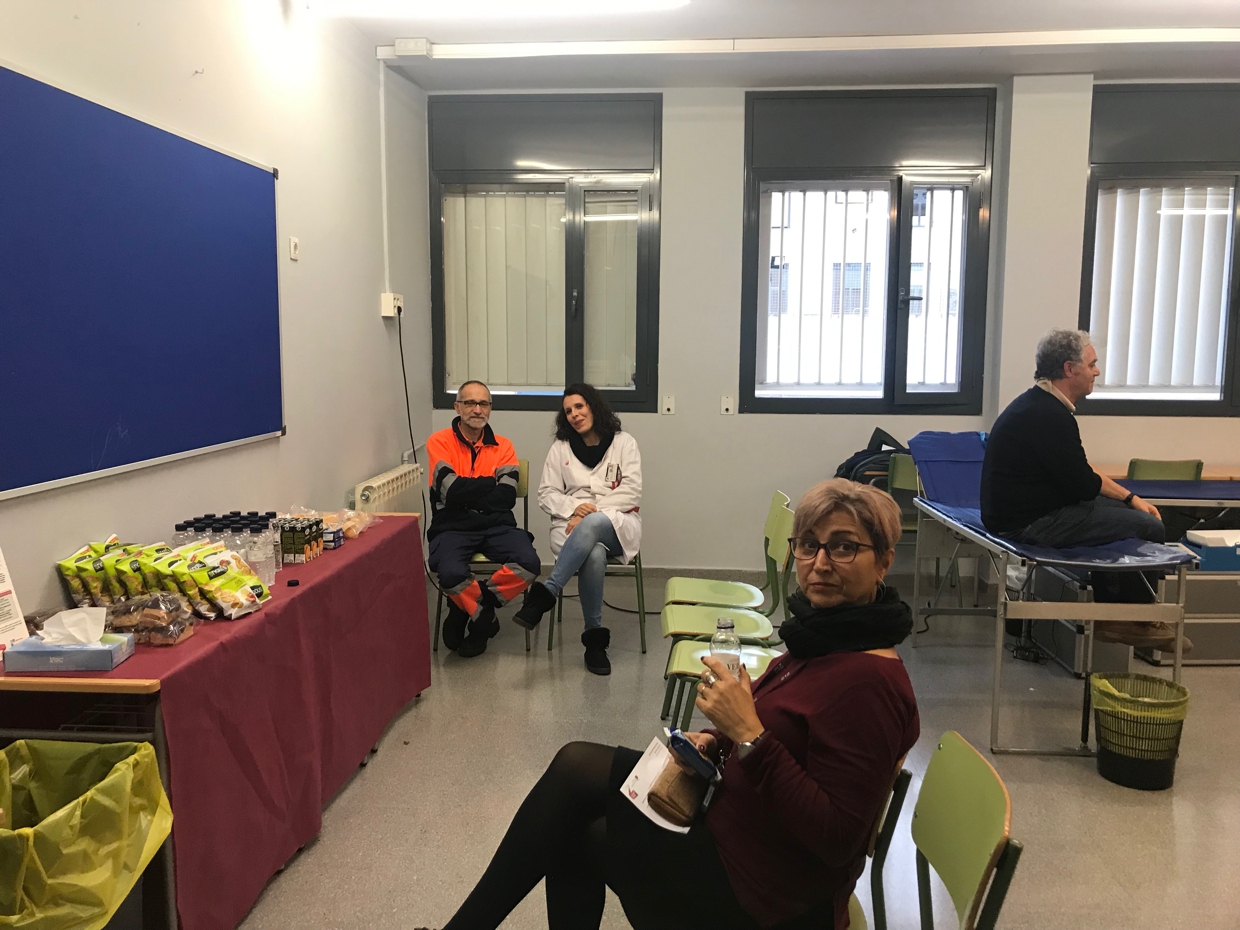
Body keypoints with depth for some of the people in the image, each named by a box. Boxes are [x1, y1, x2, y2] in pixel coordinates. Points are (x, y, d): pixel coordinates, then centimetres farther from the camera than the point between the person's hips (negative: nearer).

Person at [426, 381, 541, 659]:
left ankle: (465, 610, -1)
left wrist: (467, 494, -10)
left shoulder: (503, 446, 9)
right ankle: (484, 618, 0)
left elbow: (506, 498, -5)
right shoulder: (439, 442, 2)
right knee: (451, 573, -34)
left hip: (497, 525, 3)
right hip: (453, 527, -3)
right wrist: (493, 482, -3)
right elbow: (453, 490, -13)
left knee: (529, 564, -25)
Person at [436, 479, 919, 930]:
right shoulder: (826, 639, 1)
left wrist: (748, 734, -31)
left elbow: (836, 838, -27)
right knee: (577, 765, 3)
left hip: (759, 890, -8)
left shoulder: (867, 681, -26)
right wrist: (718, 739, -3)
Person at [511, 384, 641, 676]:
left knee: (592, 526, -40)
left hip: (616, 524, -1)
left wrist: (593, 512, -13)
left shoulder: (624, 443, 9)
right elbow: (546, 493, 9)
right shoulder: (561, 447, 15)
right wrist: (575, 507, -11)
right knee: (594, 554, -37)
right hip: (572, 525, 1)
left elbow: (631, 493, -2)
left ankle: (546, 593, -36)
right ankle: (595, 636, -24)